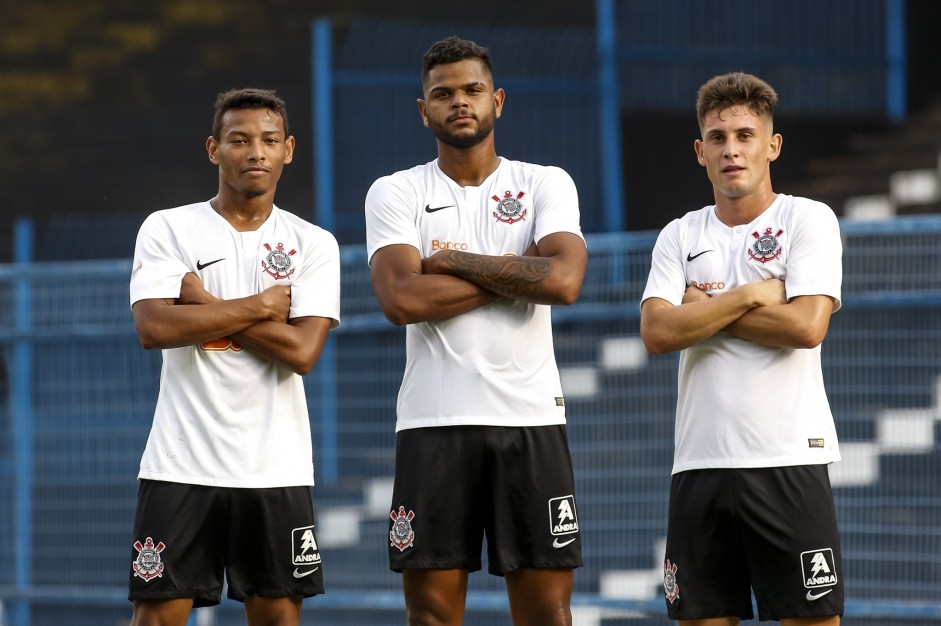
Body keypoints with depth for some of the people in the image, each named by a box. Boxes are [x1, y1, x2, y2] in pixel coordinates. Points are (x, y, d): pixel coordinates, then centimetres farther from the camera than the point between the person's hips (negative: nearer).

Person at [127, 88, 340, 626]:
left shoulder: (315, 245, 5)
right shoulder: (167, 229, 3)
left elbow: (303, 351, -9)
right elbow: (155, 328, -12)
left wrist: (205, 303, -8)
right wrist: (258, 307, -9)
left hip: (277, 466, 1)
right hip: (182, 461, -1)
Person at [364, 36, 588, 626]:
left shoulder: (547, 184, 6)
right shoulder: (395, 193, 6)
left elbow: (563, 280, -12)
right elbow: (402, 299, -11)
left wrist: (455, 261, -7)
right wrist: (514, 271, -7)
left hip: (532, 420, 0)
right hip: (434, 422, 0)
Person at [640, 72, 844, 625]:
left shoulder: (808, 220, 1)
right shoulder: (680, 237, 13)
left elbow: (807, 325, -13)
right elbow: (657, 331, -2)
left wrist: (706, 307, -4)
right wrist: (750, 296, -7)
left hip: (790, 461, -4)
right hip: (700, 465, 4)